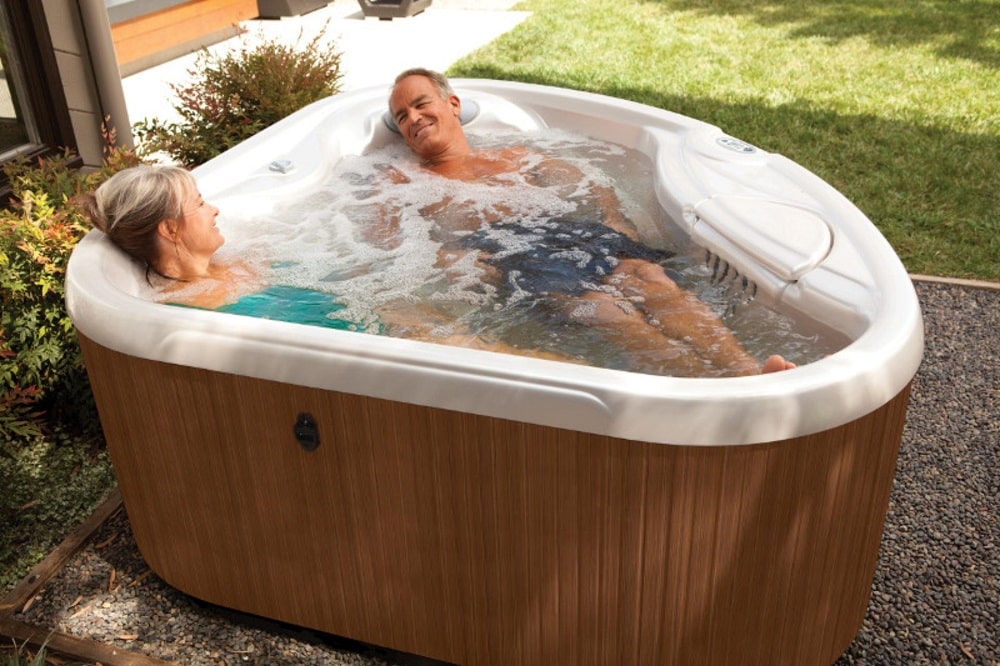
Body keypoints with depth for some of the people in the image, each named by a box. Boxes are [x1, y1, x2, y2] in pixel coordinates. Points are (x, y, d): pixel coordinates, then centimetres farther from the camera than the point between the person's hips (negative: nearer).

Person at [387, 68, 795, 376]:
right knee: (599, 305, -35)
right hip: (499, 249, -4)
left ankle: (745, 370, -49)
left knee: (652, 280, -29)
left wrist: (616, 223, 4)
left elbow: (595, 188, 28)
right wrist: (454, 259, -13)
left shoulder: (513, 156, 35)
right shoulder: (404, 182, 27)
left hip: (566, 229, 4)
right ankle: (707, 382, -56)